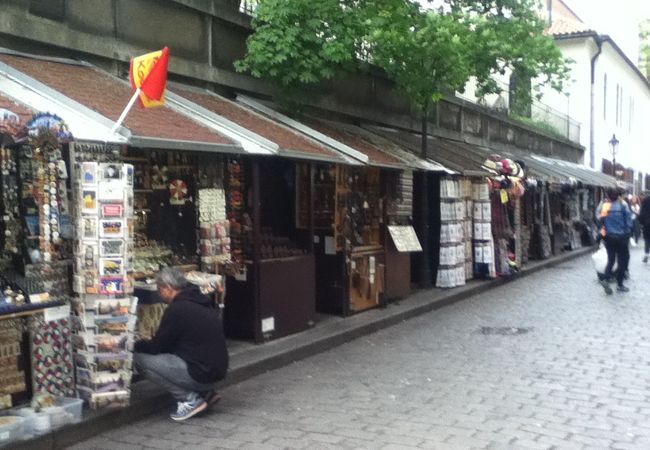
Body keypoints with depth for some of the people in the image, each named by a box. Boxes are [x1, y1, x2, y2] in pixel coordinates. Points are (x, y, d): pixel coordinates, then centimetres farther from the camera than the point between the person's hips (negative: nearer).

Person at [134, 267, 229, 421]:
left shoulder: (177, 309, -16)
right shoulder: (201, 302, 11)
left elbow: (157, 347, -7)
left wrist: (135, 344, 11)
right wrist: (147, 343, 24)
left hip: (201, 373, -9)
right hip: (216, 369, 9)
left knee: (140, 357, -6)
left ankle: (190, 399, -3)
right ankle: (206, 392, 15)